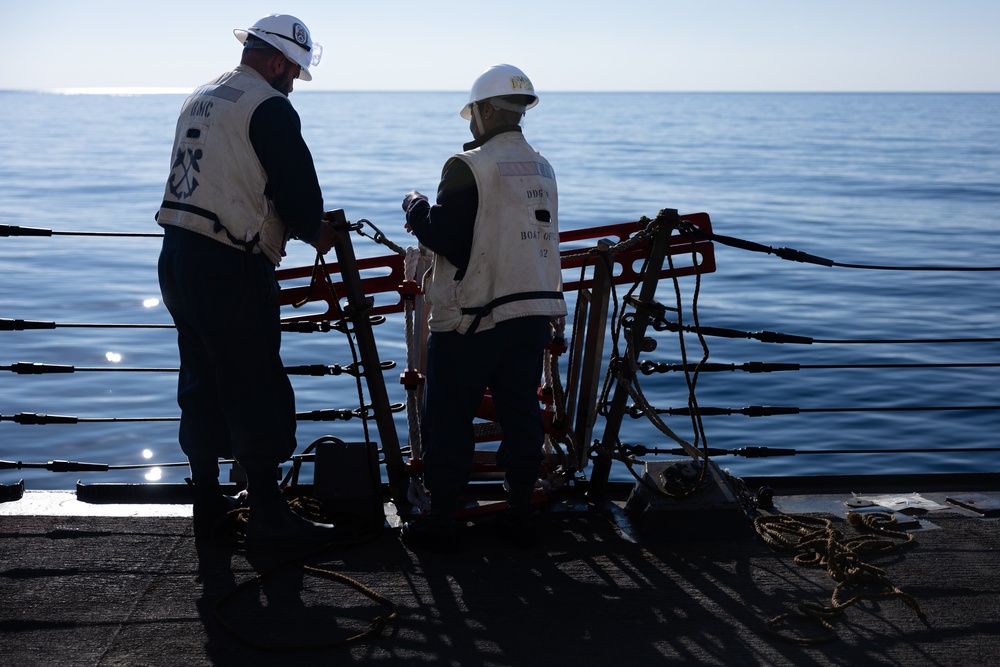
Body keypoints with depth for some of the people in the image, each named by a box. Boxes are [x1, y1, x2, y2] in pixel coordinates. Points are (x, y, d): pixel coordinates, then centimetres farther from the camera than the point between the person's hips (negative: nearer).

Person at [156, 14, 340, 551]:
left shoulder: (200, 99, 17)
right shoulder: (269, 108, -11)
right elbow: (299, 193, -14)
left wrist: (296, 224, 20)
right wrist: (316, 232, 7)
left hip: (177, 255, 9)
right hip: (230, 267, -9)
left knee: (202, 384, 16)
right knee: (256, 391, -2)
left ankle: (207, 503, 26)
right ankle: (268, 519, 5)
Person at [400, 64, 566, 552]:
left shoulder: (468, 167, -13)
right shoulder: (542, 169, 10)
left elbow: (449, 242, -15)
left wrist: (415, 207, 2)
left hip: (472, 319, -7)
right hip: (534, 314, 7)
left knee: (449, 419, 4)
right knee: (521, 413, 13)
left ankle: (441, 521, 11)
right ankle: (520, 515, 21)